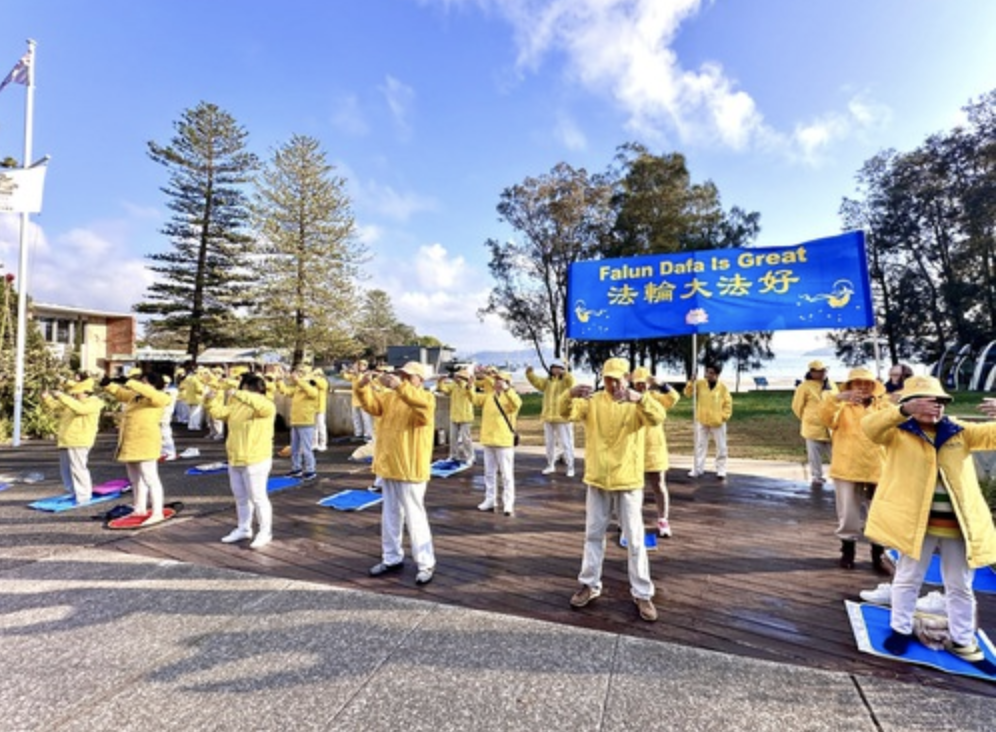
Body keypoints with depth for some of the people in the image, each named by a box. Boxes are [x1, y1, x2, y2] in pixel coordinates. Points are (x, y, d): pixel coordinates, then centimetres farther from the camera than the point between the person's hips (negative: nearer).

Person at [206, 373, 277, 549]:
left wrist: (238, 395, -38)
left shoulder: (266, 407, -14)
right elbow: (220, 413, 9)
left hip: (255, 461, -8)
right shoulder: (236, 405, 12)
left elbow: (261, 404, -36)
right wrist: (212, 400, -9)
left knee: (257, 497, 0)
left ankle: (265, 532, 12)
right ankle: (243, 529, 32)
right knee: (240, 497, 18)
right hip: (235, 460, 8)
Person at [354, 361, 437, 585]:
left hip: (410, 469, -7)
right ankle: (392, 558, 32)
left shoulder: (426, 397, -9)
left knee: (414, 517, 0)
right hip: (388, 466, 7)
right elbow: (371, 404, -5)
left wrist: (400, 386, -44)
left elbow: (421, 404, -32)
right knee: (390, 516, 17)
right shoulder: (389, 397, 10)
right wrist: (362, 387, -24)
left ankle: (426, 564, 12)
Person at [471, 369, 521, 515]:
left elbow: (517, 404, -30)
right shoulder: (488, 395, 10)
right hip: (488, 440, 7)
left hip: (504, 441, -7)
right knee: (489, 472, 14)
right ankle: (490, 501, 24)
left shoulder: (510, 396, -10)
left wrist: (506, 389, -41)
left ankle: (508, 504, 5)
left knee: (506, 474, -1)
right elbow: (475, 399, 8)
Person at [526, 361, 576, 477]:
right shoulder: (547, 382, 12)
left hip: (562, 417, -5)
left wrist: (563, 372, -41)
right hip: (548, 417, 5)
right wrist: (530, 373, -18)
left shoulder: (565, 381, -2)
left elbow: (570, 380, -24)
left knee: (566, 443, -1)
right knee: (549, 442, 13)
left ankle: (570, 467, 7)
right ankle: (550, 465, 26)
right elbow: (535, 381, 1)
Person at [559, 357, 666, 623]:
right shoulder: (592, 401, -1)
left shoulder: (638, 404, -7)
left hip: (628, 481, -2)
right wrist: (571, 395, -38)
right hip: (597, 480, 3)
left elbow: (657, 417, -26)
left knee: (634, 539, 7)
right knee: (593, 534, 14)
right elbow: (567, 413, -16)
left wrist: (640, 398, -45)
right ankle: (590, 585, 30)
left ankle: (642, 593, 22)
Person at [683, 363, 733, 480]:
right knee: (700, 446, 7)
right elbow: (688, 393, -9)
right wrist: (691, 382, -23)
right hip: (701, 421, 1)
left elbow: (728, 403, 2)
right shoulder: (700, 384, -2)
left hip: (717, 423, -1)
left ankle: (721, 470, 19)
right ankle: (698, 469, 16)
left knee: (721, 447, 7)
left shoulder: (722, 387, -4)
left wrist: (724, 416, -6)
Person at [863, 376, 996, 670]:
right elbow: (870, 426, -26)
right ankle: (900, 630, 29)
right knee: (908, 579, 12)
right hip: (917, 520, -4)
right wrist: (905, 410, -41)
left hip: (958, 523, 4)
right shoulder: (898, 433, -6)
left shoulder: (959, 432, 7)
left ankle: (962, 641, 36)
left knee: (961, 586, 18)